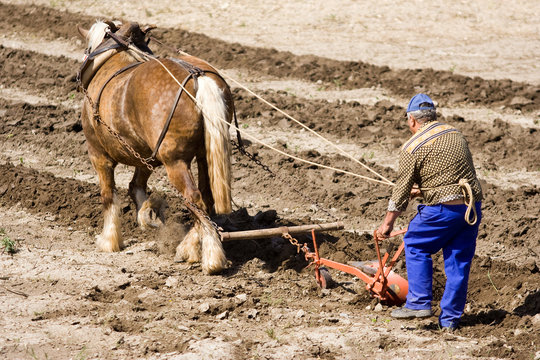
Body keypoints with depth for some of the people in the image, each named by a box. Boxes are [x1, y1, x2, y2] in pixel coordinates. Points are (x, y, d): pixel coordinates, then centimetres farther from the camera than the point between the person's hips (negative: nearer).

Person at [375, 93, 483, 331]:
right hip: (473, 207, 6)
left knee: (415, 246, 15)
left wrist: (388, 223, 8)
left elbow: (402, 189, -2)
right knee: (459, 261, 10)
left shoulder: (413, 148, -5)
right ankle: (450, 318, 14)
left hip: (444, 209, -6)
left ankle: (419, 303, 10)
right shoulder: (455, 134, 13)